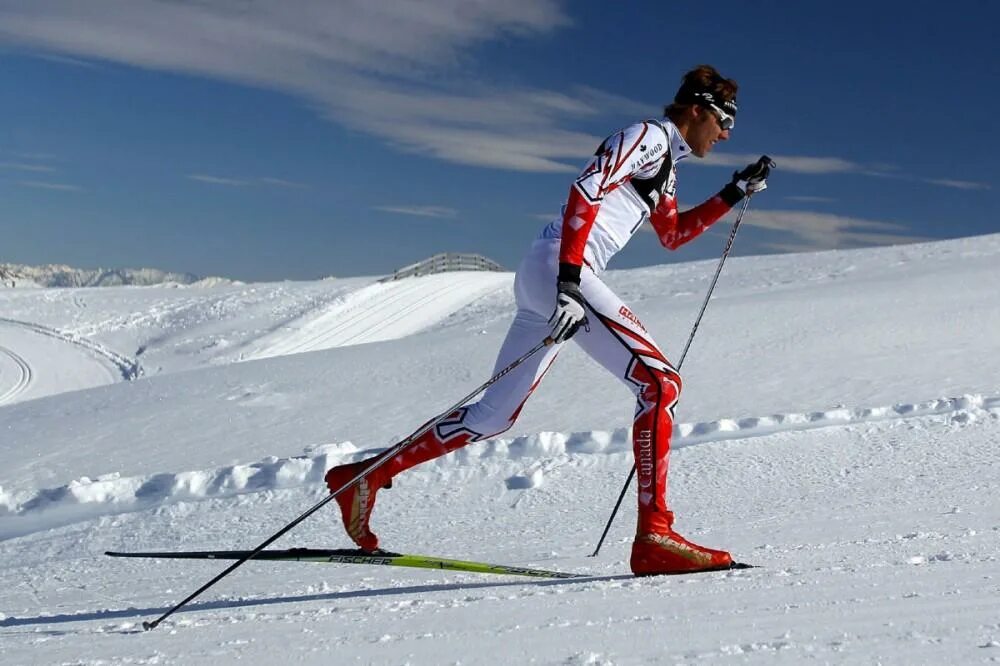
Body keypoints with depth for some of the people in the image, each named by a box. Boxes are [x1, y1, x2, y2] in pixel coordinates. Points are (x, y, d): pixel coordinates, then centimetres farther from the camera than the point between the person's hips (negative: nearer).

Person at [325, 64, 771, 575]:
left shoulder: (663, 162, 27)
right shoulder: (648, 135, -2)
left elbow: (673, 236, 39)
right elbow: (585, 190, -17)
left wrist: (734, 194, 33)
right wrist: (570, 280, -28)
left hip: (558, 281, 10)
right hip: (558, 268, -10)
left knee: (494, 416, 11)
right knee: (659, 382, -16)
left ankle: (364, 475, 16)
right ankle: (654, 536, -22)